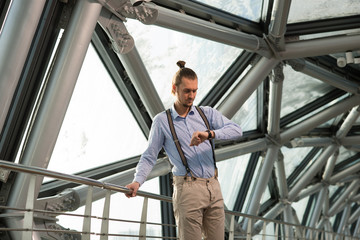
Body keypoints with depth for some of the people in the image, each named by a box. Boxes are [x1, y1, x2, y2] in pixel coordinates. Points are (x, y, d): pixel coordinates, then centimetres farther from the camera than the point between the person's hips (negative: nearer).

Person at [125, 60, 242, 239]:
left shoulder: (208, 113, 11)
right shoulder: (162, 121, 5)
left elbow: (236, 130, -2)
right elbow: (149, 156, 6)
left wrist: (210, 134, -19)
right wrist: (137, 181, -10)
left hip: (213, 187, 4)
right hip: (188, 189, -3)